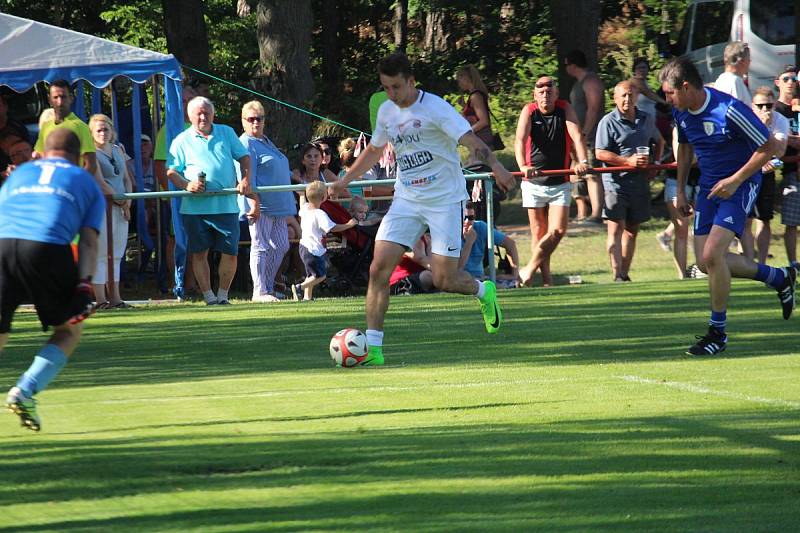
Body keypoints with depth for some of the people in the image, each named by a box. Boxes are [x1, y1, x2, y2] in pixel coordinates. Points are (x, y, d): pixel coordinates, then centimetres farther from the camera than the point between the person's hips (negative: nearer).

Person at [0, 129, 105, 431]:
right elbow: (88, 240, 12)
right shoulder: (87, 183, 26)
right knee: (69, 331, 17)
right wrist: (85, 285, 1)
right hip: (48, 248, -2)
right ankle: (25, 391, -4)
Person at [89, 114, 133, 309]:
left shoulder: (117, 150, 17)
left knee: (116, 255, 9)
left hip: (121, 207, 7)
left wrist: (128, 200, 1)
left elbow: (126, 179, 18)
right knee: (101, 255, -7)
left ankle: (115, 298, 12)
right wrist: (119, 201, -13)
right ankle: (100, 299, -7)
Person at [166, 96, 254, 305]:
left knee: (230, 252, -2)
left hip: (226, 205, 1)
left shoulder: (226, 133, 13)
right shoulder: (182, 141, 6)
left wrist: (246, 180, -2)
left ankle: (223, 295, 11)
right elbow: (171, 171, 3)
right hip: (195, 207, -1)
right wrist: (186, 185, -15)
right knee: (199, 253, 1)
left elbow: (244, 157, 14)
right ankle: (209, 296, 9)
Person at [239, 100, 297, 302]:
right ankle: (260, 291, -6)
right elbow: (247, 176, -17)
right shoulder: (246, 144, -9)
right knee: (260, 247, -7)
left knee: (281, 246, 11)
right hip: (261, 205, -10)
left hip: (277, 205, 10)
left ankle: (268, 287, 19)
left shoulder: (266, 142, 20)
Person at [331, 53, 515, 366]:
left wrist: (496, 167, -38)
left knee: (444, 280, -8)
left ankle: (483, 292, 28)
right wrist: (345, 181, 30)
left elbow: (470, 140, -22)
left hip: (445, 199, -5)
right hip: (406, 200, 5)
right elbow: (374, 150, 26)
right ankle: (372, 347, -8)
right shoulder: (387, 111, 7)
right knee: (379, 268, -11)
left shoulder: (435, 108, -13)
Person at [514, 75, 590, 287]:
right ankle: (546, 277, 11)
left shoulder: (565, 110, -3)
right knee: (539, 232, 2)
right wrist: (523, 166, -40)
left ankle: (530, 268, 6)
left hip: (559, 183, 1)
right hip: (534, 183, -1)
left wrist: (583, 161, -35)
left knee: (558, 230, -9)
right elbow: (520, 139, -20)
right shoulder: (529, 112, -6)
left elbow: (577, 136, -16)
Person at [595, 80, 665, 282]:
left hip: (640, 182, 6)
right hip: (615, 182, -6)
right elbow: (600, 153, -12)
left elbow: (659, 141, 28)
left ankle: (625, 274, 19)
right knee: (616, 229, -10)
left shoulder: (647, 120, 10)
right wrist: (628, 161, -20)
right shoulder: (608, 122, -7)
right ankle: (617, 276, -13)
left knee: (632, 230, 11)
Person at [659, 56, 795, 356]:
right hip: (709, 185, 8)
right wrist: (680, 190, 14)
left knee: (712, 254, -20)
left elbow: (768, 147, -17)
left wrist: (735, 180, -20)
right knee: (706, 262, 3)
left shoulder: (729, 111, -25)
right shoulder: (680, 112, -2)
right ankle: (779, 278, 25)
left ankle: (718, 331, -5)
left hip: (740, 184, -8)